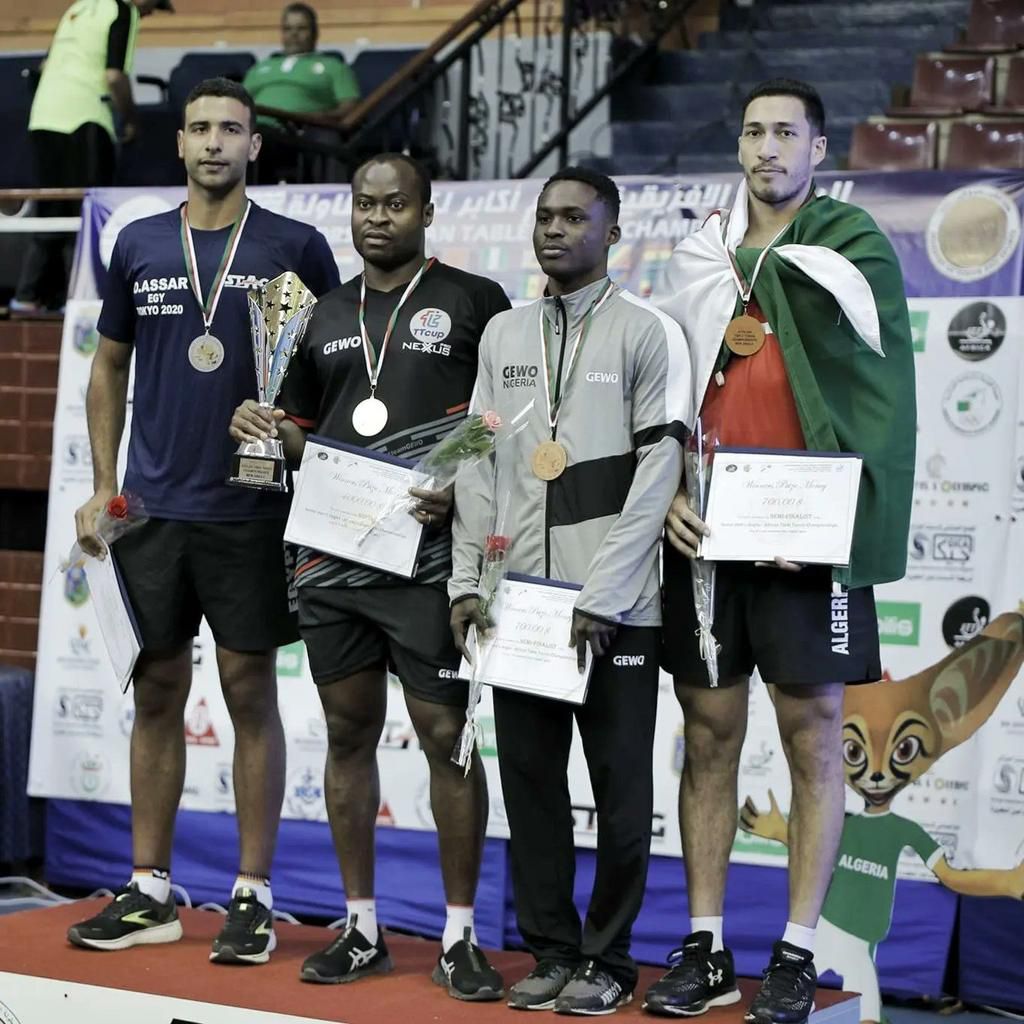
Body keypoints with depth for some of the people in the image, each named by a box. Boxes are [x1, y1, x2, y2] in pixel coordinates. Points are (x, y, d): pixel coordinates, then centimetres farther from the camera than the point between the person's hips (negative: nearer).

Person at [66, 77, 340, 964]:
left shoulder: (296, 248, 0)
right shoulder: (138, 246, 8)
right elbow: (109, 369, 14)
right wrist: (103, 488, 8)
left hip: (252, 510, -3)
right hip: (152, 508, 3)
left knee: (250, 693, 1)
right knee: (157, 694, 8)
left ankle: (252, 896, 9)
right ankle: (149, 893, 16)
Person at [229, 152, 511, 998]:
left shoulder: (473, 302, 2)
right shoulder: (327, 316, 16)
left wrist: (463, 489, -16)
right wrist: (266, 429, 0)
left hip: (429, 558, -5)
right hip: (330, 557, 5)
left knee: (446, 735, -4)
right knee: (349, 734, 9)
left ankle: (460, 935, 5)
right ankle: (361, 927, 19)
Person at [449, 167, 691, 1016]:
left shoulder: (648, 332, -2)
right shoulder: (503, 334, 14)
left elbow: (657, 473, -8)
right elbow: (480, 465, 12)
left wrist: (601, 598, -13)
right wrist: (468, 582, 3)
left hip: (614, 606, -4)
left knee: (620, 786, 1)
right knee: (529, 779, 7)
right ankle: (552, 950, 16)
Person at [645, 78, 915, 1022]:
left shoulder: (851, 243, 3)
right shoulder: (699, 255, 13)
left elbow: (854, 305, -19)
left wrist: (765, 259, -5)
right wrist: (665, 492, 0)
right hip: (704, 529, 4)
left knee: (813, 733, 1)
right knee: (709, 734, 7)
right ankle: (705, 946, 14)